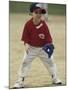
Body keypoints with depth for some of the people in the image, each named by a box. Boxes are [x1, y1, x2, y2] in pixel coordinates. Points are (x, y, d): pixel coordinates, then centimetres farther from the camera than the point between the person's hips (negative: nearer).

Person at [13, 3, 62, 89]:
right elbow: (26, 36, -9)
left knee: (50, 62, 10)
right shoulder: (28, 24, -16)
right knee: (25, 63, -6)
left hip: (43, 48, 1)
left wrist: (50, 44, -23)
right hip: (31, 48, -1)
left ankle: (55, 79, 28)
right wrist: (26, 44, -22)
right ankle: (20, 82, -1)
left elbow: (47, 35, -10)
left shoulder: (43, 24, -13)